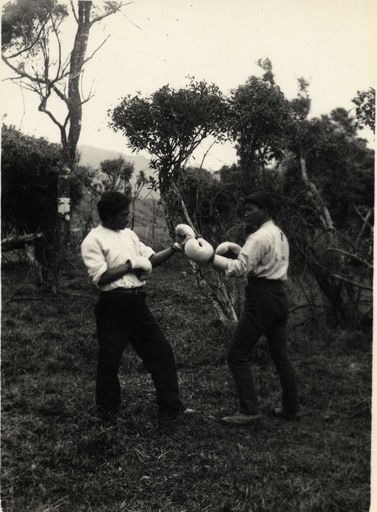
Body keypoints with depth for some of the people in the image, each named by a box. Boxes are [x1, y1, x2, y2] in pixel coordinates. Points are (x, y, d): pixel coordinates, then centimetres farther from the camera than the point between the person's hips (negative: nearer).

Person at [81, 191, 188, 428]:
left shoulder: (129, 234, 13)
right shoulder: (93, 240, -9)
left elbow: (151, 259, 12)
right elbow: (101, 277, -16)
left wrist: (176, 248, 0)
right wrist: (131, 264, -12)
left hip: (137, 302, 7)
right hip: (113, 305, -6)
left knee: (161, 350, 6)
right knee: (110, 359, 4)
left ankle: (170, 407, 19)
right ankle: (107, 411, 27)